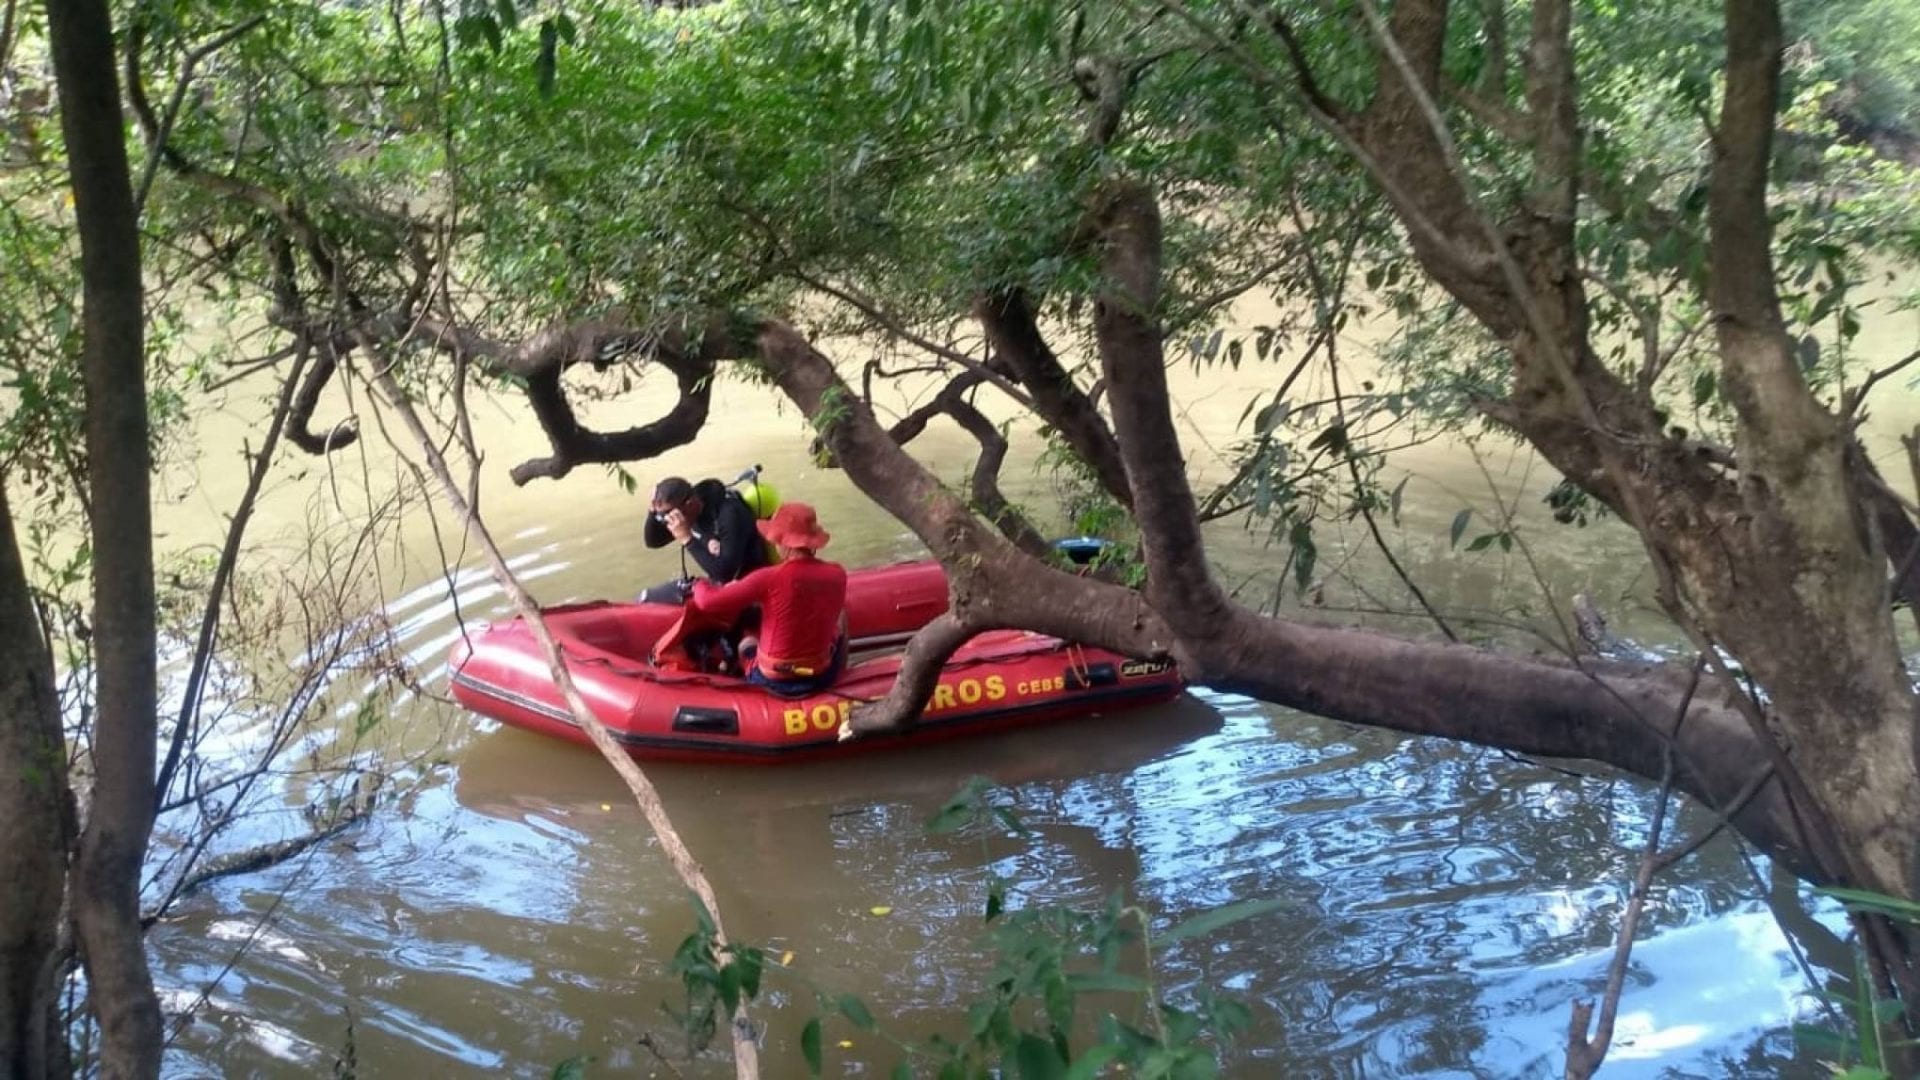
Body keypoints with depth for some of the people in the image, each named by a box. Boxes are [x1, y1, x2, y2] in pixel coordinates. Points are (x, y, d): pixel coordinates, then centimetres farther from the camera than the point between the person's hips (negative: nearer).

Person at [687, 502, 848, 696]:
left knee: (747, 643, 33)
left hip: (774, 680, -1)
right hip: (822, 678, 1)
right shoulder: (837, 574, -9)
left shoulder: (771, 578, -20)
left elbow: (708, 601, -16)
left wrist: (699, 585, 9)